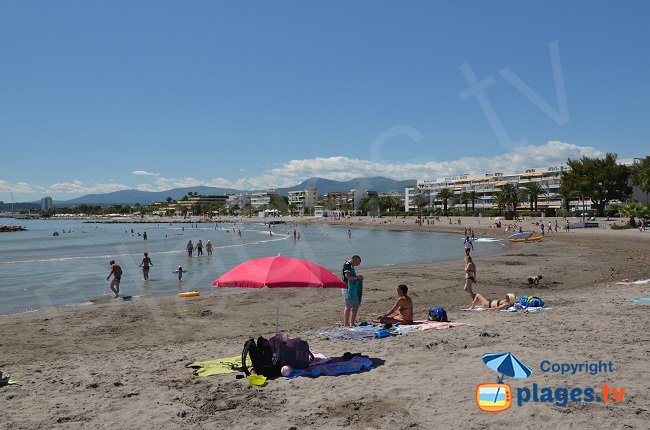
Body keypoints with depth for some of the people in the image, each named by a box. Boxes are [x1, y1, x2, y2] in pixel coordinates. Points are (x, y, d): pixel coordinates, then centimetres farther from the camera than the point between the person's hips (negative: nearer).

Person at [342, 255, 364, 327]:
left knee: (348, 306, 14)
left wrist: (357, 277, 7)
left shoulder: (350, 265, 15)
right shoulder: (347, 265, -15)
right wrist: (357, 277, -17)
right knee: (355, 305, -8)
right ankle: (351, 324, -7)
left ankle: (346, 323, 20)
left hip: (351, 288, 10)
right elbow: (347, 276, -25)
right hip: (349, 289, -10)